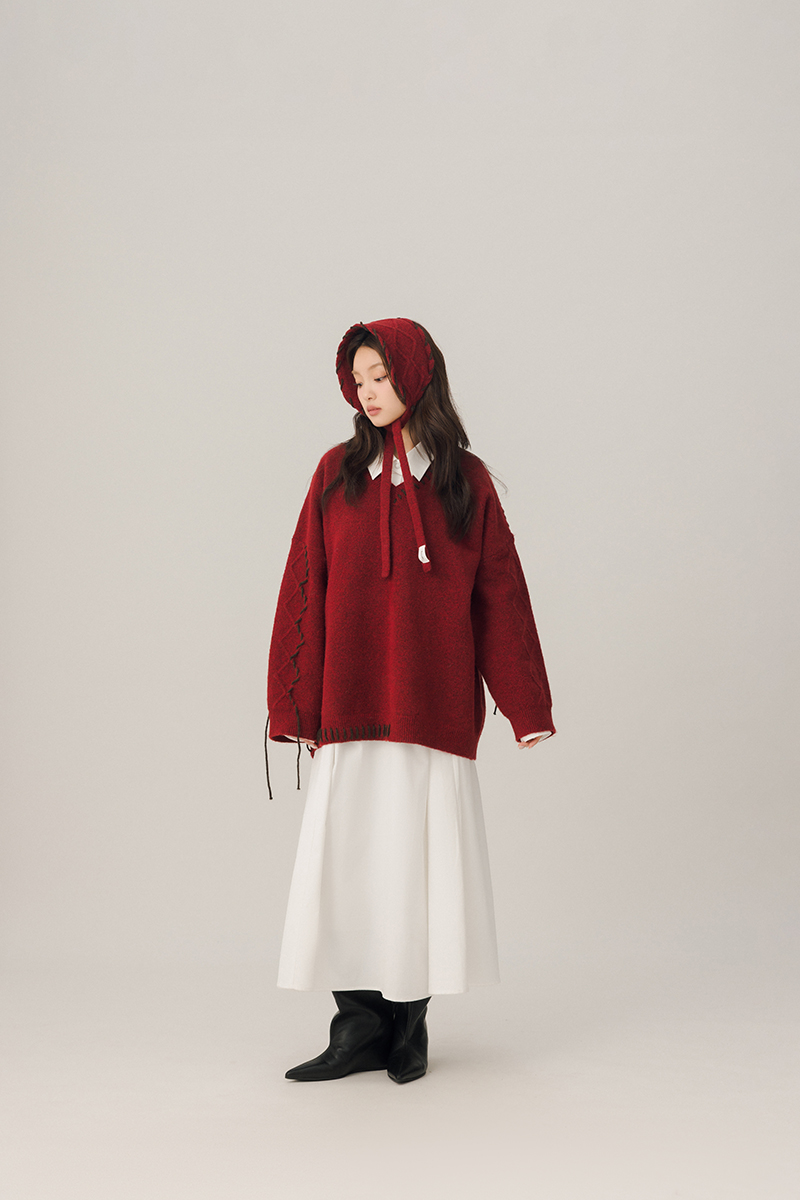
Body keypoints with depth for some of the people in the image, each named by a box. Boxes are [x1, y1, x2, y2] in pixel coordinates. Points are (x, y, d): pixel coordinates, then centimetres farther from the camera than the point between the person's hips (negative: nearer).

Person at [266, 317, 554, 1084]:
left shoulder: (465, 481, 5)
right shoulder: (337, 472, 6)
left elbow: (501, 593, 4)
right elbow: (304, 589, 4)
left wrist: (526, 707, 0)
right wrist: (296, 706, -2)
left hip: (433, 705, -1)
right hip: (350, 705, 1)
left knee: (421, 861, 3)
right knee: (348, 862, 0)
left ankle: (409, 1028, 16)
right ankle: (361, 1030, 11)